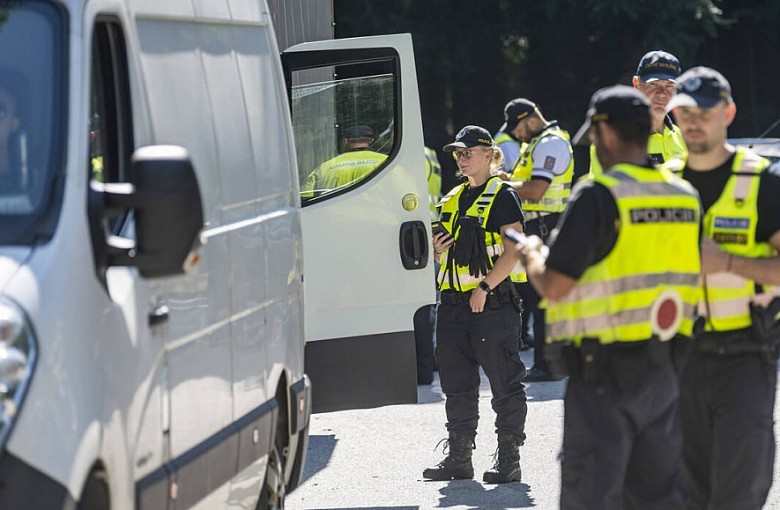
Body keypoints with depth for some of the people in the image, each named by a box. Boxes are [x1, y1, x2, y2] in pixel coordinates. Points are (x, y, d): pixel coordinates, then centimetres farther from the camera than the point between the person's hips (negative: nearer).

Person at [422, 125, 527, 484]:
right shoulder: (453, 199, 17)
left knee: (504, 384, -3)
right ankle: (459, 457, 18)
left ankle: (509, 458, 1)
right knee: (457, 383, 11)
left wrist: (485, 287, -20)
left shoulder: (502, 196, -6)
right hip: (454, 303, 8)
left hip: (493, 302, -8)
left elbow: (514, 251, -14)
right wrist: (437, 249, 3)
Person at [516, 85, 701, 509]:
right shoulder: (685, 197, 7)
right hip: (663, 372, 7)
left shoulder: (598, 197, -14)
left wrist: (530, 255, 7)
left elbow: (553, 286, -16)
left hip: (605, 375, -6)